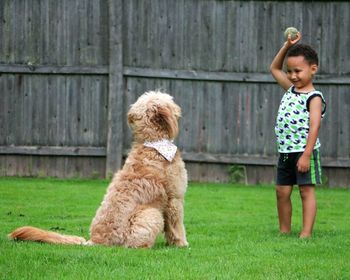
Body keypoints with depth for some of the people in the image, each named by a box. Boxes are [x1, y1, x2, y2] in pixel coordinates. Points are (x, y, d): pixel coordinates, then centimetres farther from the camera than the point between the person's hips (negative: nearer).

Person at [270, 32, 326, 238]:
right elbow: (274, 68, 24)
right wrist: (287, 46, 13)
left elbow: (314, 127, -19)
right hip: (285, 151, 8)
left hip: (304, 151, -8)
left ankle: (306, 232, -6)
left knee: (306, 190, -5)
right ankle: (284, 231, 17)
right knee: (282, 191, 9)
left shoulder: (314, 98, -12)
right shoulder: (291, 89, 12)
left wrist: (306, 154, -25)